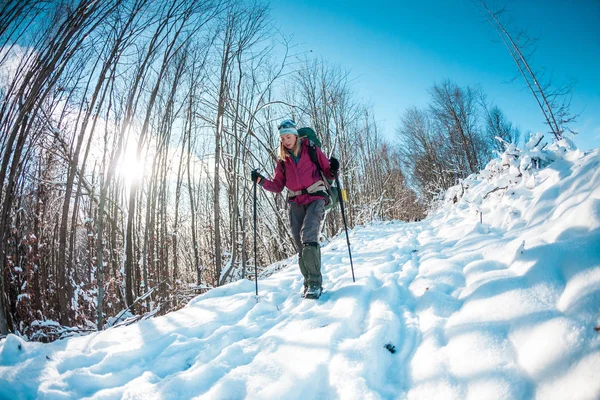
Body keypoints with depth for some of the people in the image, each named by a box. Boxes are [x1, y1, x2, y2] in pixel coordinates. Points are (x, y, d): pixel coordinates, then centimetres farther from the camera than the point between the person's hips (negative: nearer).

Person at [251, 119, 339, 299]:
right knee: (301, 246, 1)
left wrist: (334, 170, -17)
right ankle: (309, 282, 10)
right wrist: (261, 180, -2)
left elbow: (328, 172, 5)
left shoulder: (311, 150, 4)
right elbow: (278, 186, 13)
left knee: (308, 237, -23)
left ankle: (315, 282, -18)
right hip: (295, 203, 4)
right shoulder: (283, 160, 14)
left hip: (315, 198, -4)